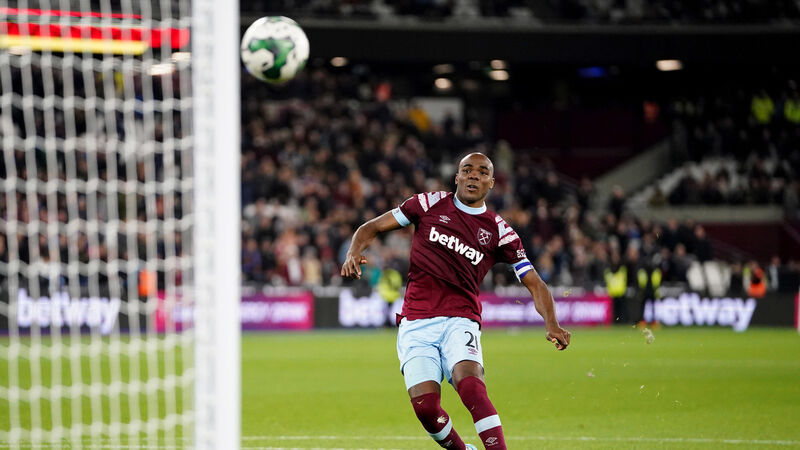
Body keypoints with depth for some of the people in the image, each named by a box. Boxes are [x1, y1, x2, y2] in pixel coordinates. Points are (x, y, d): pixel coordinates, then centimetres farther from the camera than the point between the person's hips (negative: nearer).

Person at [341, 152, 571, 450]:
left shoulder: (498, 231, 9)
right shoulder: (431, 204, 9)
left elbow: (534, 283, 10)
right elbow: (372, 228, 13)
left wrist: (552, 325, -8)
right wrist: (354, 252, -9)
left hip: (459, 321, 0)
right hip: (415, 323, 1)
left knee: (471, 386, -31)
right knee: (425, 405, -18)